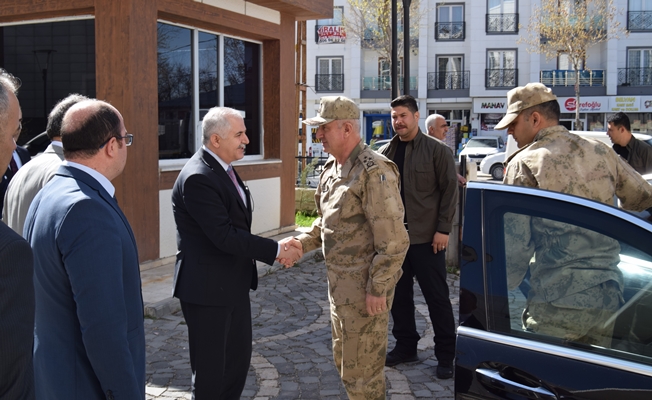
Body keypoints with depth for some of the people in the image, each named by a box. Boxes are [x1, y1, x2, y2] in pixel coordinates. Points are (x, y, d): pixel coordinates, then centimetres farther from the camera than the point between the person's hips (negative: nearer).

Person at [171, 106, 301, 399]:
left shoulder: (223, 168, 8)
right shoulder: (197, 178, -22)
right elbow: (224, 236, -26)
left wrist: (278, 247, -1)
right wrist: (276, 250, -19)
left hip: (235, 284, 9)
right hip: (207, 288, -9)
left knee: (239, 359, 19)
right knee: (211, 371, 5)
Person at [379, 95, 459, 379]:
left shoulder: (437, 150, -5)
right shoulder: (385, 153, 7)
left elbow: (449, 191, -6)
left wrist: (443, 230, -11)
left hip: (426, 238, -5)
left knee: (437, 297, 4)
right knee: (399, 295, 13)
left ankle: (446, 355, 16)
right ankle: (405, 347, 28)